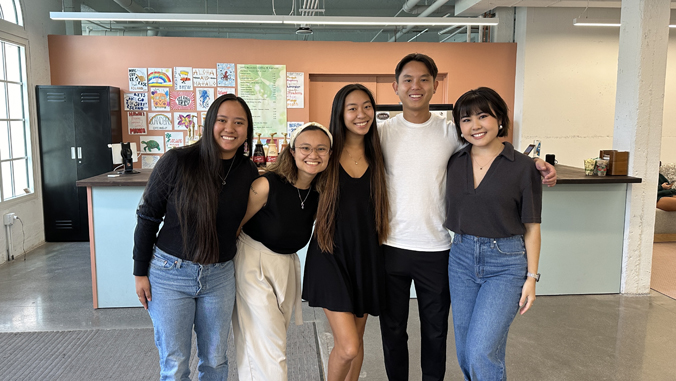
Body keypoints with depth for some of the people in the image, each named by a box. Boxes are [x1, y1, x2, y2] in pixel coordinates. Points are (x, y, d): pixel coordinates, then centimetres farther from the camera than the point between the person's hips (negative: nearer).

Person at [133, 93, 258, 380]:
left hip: (219, 276, 3)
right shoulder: (176, 162, -14)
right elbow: (147, 217, -6)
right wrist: (140, 272, -4)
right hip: (170, 273, -3)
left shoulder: (249, 173, -3)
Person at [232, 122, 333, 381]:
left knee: (275, 338, 17)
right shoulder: (267, 185, -21)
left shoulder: (322, 193, -5)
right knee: (268, 349, -3)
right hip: (253, 261, -6)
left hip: (288, 265, 6)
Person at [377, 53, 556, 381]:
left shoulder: (450, 132, -1)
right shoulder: (383, 131, -2)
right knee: (393, 329, 15)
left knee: (435, 331, 17)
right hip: (391, 246, 0)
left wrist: (536, 165, -8)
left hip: (436, 249, 0)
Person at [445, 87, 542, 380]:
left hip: (506, 263, -4)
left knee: (482, 351, -12)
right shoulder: (454, 164, 3)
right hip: (462, 258, 5)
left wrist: (531, 277, -5)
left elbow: (531, 227, -4)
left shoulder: (522, 166, -7)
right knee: (465, 352, 14)